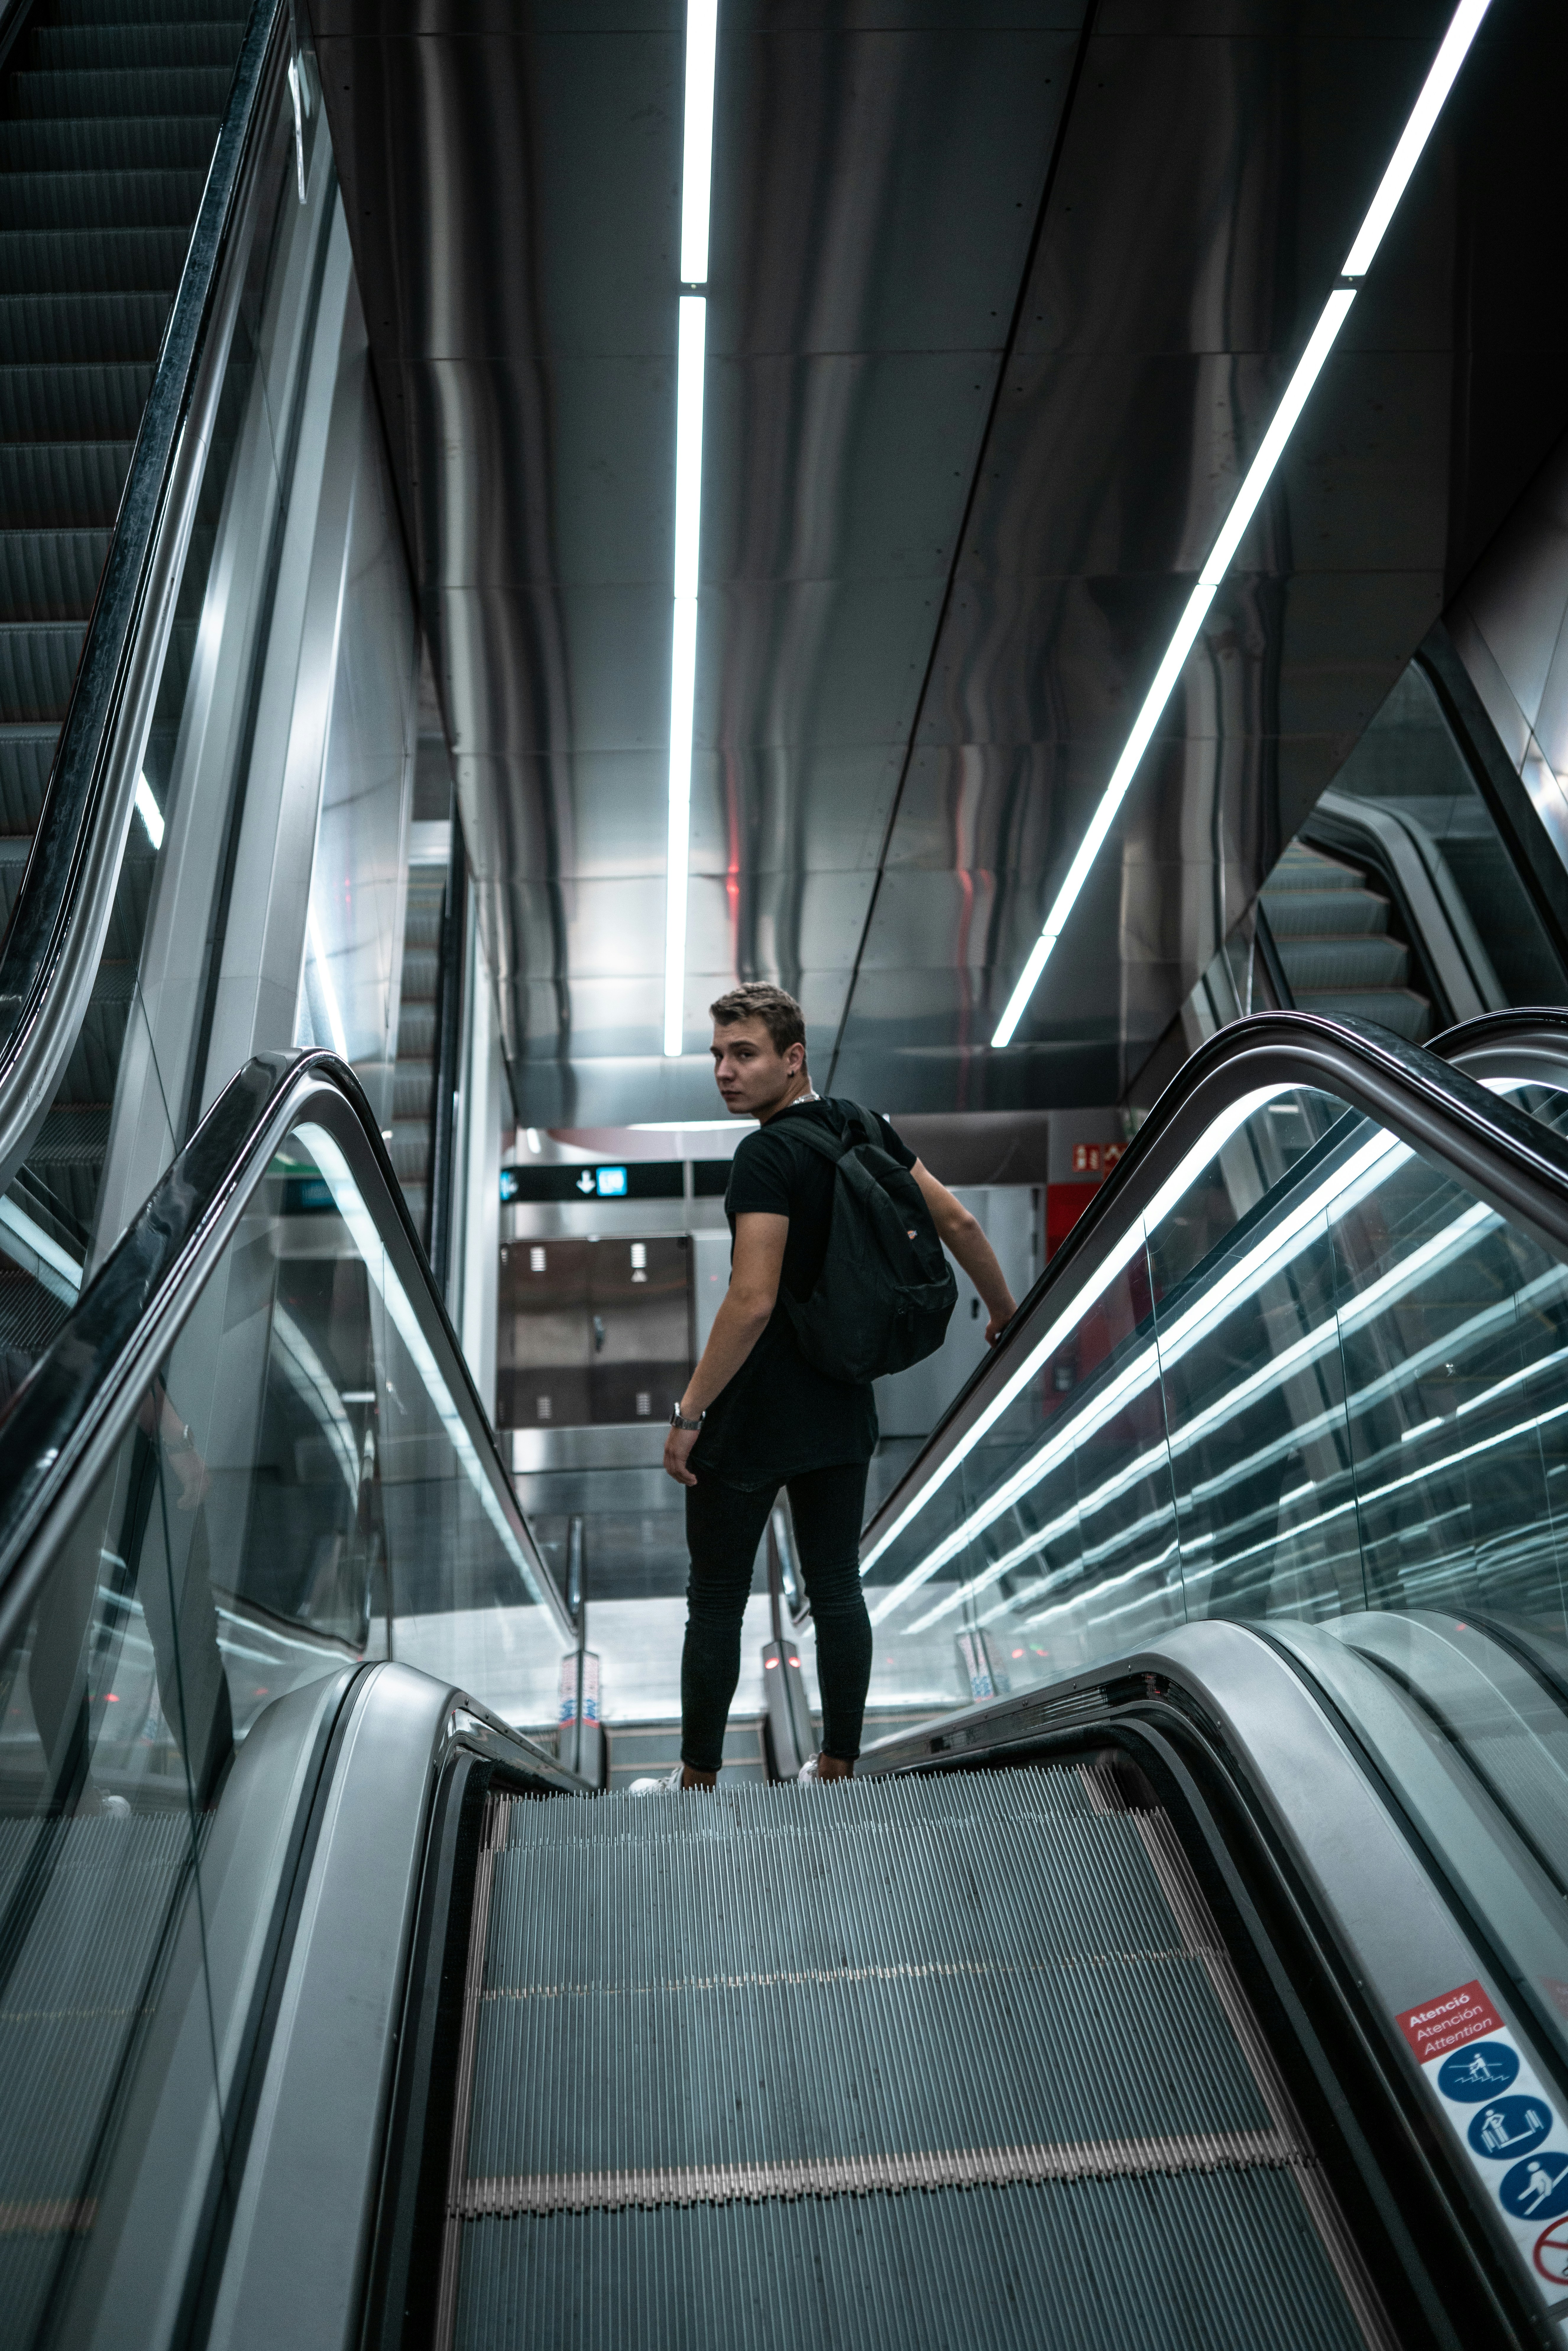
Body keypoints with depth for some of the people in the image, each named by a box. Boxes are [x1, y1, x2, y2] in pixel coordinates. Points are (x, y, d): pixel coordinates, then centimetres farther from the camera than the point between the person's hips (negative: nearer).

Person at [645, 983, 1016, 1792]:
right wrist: (1004, 1308, 24)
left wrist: (688, 1414, -21)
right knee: (837, 1587, 15)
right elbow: (957, 1222, 8)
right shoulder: (864, 1129, 2)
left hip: (753, 1419, -7)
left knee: (716, 1601, 9)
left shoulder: (767, 1155, -20)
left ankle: (696, 1783, 23)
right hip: (843, 1412, 7)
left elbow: (752, 1302, -28)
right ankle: (836, 1771, 27)